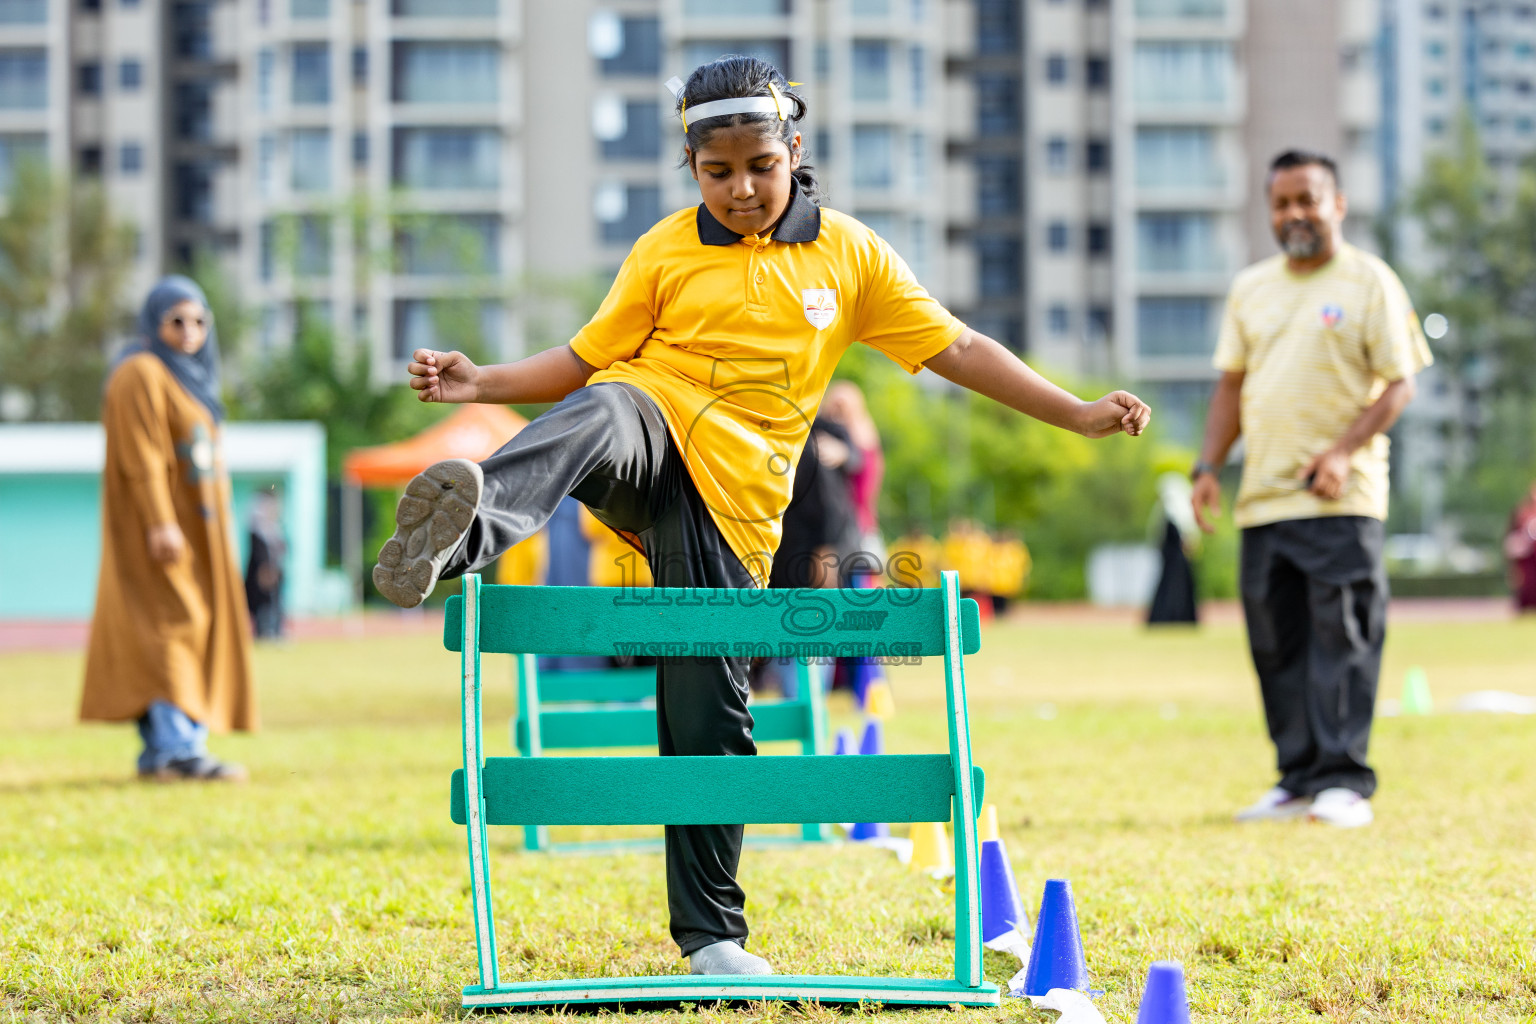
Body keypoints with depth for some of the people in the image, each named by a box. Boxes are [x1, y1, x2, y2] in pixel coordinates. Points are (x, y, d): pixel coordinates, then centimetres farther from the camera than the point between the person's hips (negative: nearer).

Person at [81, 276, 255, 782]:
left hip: (193, 525, 10)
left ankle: (157, 754, 8)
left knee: (185, 633, 7)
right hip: (160, 527, -10)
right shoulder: (141, 375, -11)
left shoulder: (188, 378, 18)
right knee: (172, 627, -16)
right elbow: (140, 456, -19)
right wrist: (160, 524, -27)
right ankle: (180, 749, -24)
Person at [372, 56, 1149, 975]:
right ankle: (459, 535, -68)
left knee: (710, 714, -2)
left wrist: (1079, 415, 9)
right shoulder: (665, 252, 7)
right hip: (651, 425, -1)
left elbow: (956, 348, 12)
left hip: (732, 499, 1)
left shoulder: (849, 254, 9)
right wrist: (483, 383, -5)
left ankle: (712, 935, 12)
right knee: (599, 415, -39)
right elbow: (588, 359, 11)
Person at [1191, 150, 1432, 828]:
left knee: (1342, 638, -8)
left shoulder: (1370, 283, 0)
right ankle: (1298, 779, 11)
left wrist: (1344, 451, -16)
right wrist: (1208, 468, 9)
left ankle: (1344, 780, -7)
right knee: (1276, 644, 5)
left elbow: (1399, 383, -4)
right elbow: (1232, 385, 20)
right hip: (1263, 496, 6)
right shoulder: (1251, 289, 16)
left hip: (1341, 497, -6)